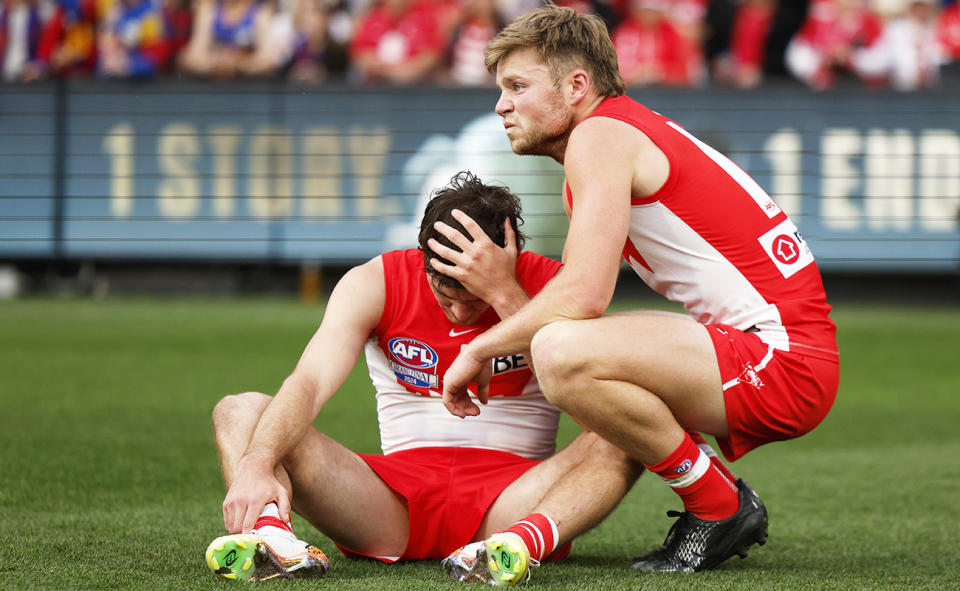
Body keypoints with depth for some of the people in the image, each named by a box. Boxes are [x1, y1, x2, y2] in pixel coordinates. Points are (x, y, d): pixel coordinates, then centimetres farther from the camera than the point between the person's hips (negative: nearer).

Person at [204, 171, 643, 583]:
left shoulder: (548, 283, -4)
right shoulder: (373, 284, -2)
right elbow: (309, 383, -17)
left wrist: (504, 294, -26)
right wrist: (256, 466, -36)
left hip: (511, 493, -1)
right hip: (397, 495, 1)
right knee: (240, 413, -17)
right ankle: (271, 531, -49)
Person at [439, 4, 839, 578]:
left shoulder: (599, 136, -9)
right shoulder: (631, 132, 21)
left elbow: (583, 295, -20)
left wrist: (482, 348, -8)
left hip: (782, 360, -11)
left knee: (564, 352, -29)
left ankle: (720, 506, -9)